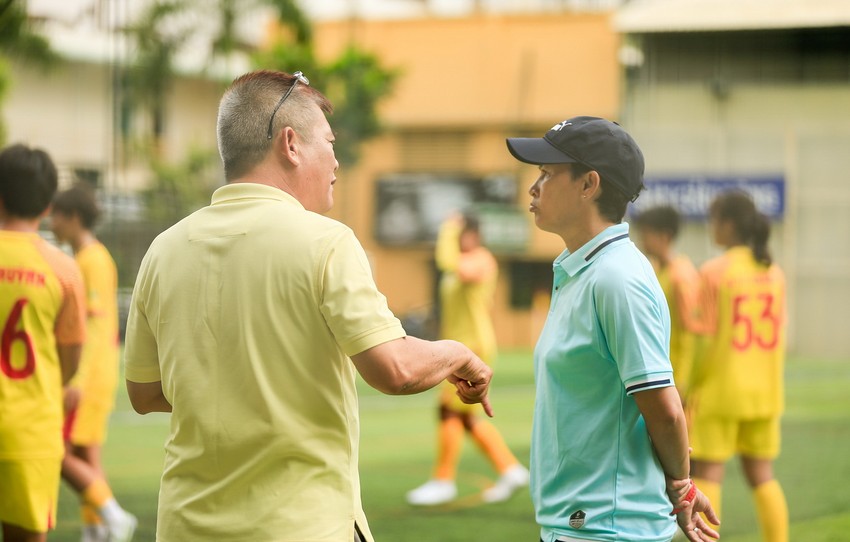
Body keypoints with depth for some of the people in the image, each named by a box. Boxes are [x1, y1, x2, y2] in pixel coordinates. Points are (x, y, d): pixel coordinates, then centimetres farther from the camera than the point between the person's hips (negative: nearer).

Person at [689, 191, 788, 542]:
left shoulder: (713, 272, -11)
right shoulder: (774, 274, 4)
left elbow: (704, 338, -11)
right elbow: (778, 339, 7)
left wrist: (689, 390, -3)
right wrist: (770, 388, 16)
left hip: (719, 389, -5)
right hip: (764, 391, 5)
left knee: (707, 474, 0)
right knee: (762, 476, 12)